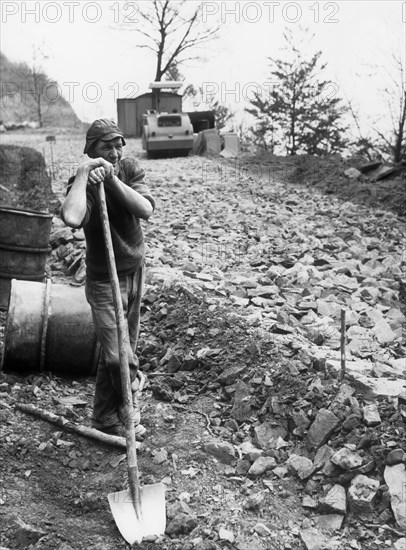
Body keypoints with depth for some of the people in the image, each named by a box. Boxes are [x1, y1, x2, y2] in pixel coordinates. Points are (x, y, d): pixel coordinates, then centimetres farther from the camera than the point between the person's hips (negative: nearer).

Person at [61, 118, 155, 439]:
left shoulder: (130, 169, -2)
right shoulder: (84, 183, -16)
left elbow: (146, 210, -20)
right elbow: (71, 218, -40)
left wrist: (112, 178, -27)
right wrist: (84, 173, -31)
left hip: (135, 271, 5)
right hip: (104, 280, -5)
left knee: (117, 353, 14)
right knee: (120, 357, -8)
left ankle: (106, 420, 31)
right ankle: (129, 414, 19)